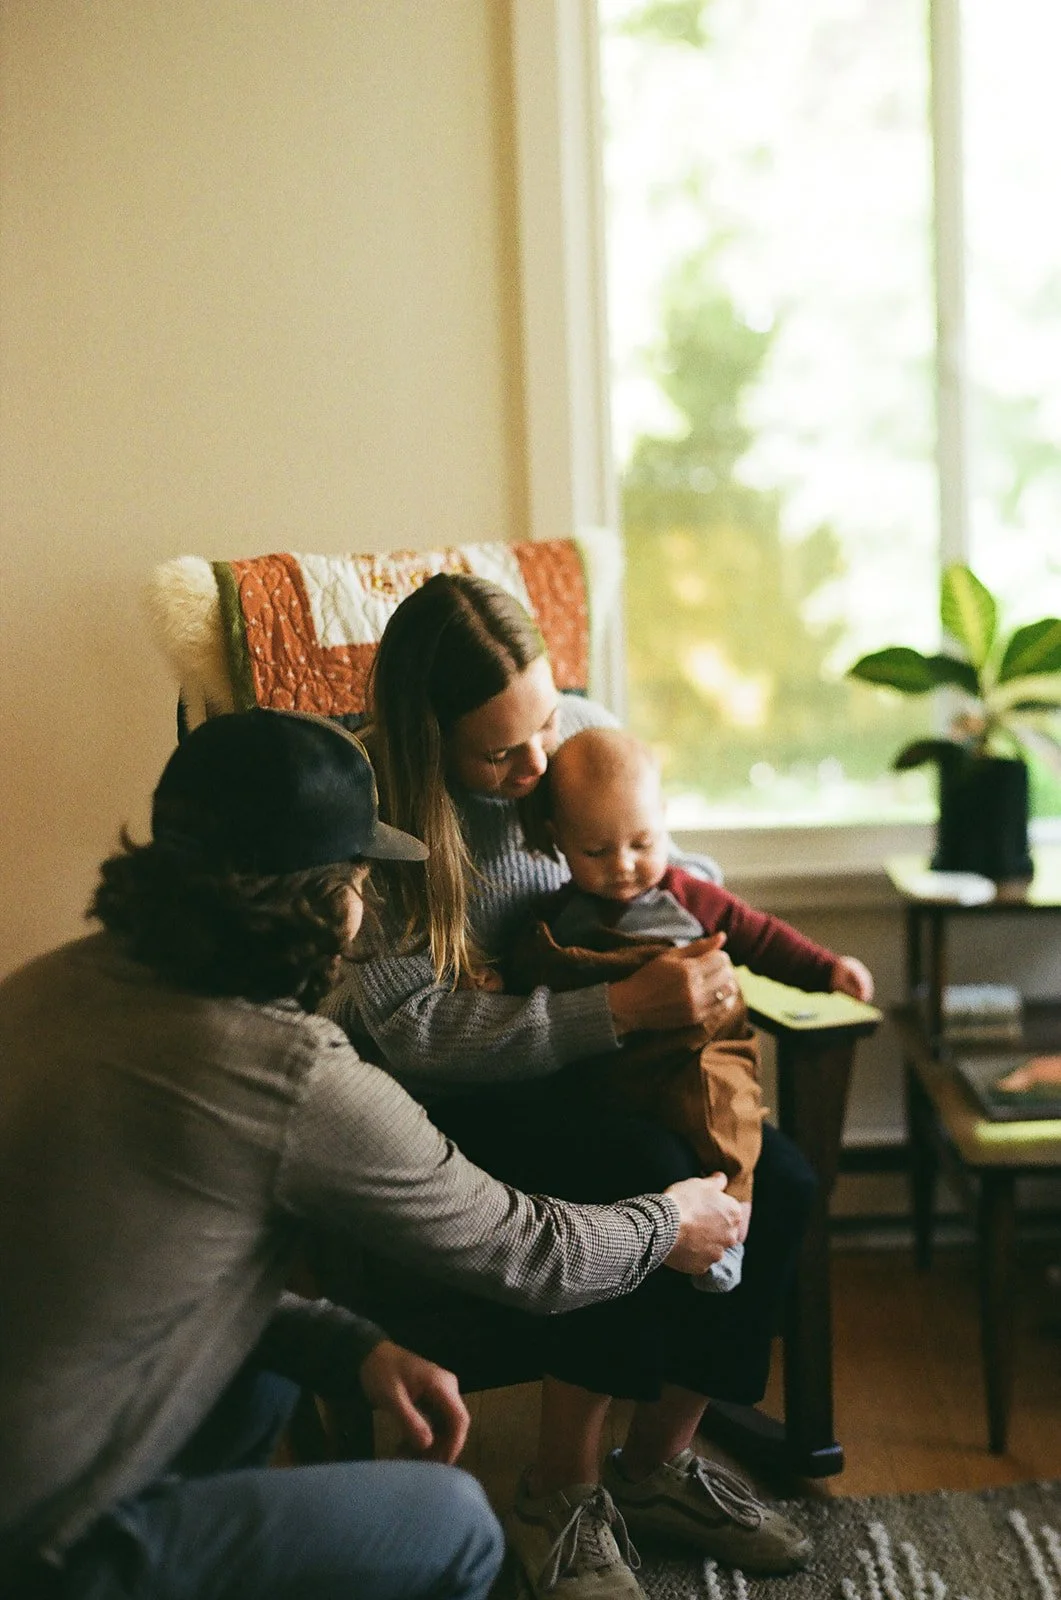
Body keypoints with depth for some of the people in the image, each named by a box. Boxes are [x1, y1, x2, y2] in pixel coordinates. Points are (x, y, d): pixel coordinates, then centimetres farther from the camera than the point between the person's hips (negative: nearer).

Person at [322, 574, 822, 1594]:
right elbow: (416, 1032, -26)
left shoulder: (588, 733, -4)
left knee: (777, 1182, -16)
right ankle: (559, 1498, -12)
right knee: (648, 1177, -31)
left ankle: (658, 1461, 4)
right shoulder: (374, 812, -22)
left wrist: (704, 972, -10)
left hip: (586, 1063, 6)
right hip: (441, 1100, -6)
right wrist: (625, 1007, -31)